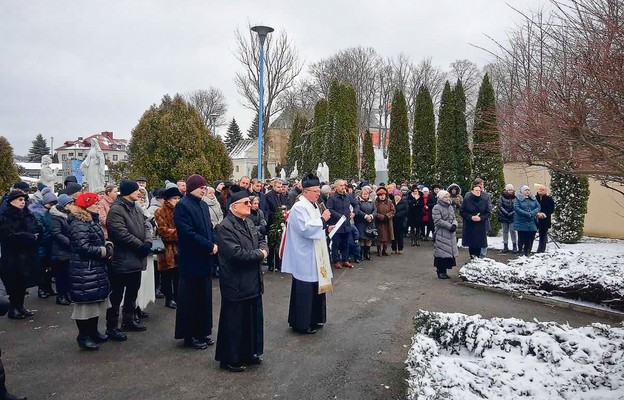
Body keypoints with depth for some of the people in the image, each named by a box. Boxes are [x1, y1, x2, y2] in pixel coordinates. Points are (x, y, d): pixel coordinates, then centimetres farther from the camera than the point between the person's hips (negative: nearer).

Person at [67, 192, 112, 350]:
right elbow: (83, 247, -24)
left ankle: (93, 331, 29)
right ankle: (83, 337, 11)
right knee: (85, 302, -1)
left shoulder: (92, 221, 14)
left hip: (96, 269, 10)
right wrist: (104, 251, -15)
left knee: (96, 300, 17)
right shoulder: (79, 224, -17)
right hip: (84, 271, -10)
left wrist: (108, 245, 3)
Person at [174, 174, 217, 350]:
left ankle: (202, 332, 26)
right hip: (191, 261, -8)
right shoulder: (182, 206, -13)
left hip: (205, 259, 8)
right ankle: (189, 335, 16)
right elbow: (188, 233, -20)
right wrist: (210, 246, -17)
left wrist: (215, 243, -4)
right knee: (190, 299, 4)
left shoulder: (203, 205, 11)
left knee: (204, 297, 14)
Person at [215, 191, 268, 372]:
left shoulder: (248, 222, 8)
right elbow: (236, 253, -27)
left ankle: (249, 353, 35)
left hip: (253, 282, 9)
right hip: (236, 284, -8)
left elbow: (261, 239, 17)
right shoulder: (225, 227, -18)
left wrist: (263, 249, -7)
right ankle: (230, 359, 22)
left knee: (253, 319, 18)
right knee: (234, 322, 5)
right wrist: (259, 254, -15)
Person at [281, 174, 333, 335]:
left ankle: (314, 318, 30)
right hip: (304, 257, -10)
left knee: (315, 287, 17)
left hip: (315, 255, 10)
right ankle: (301, 323, 11)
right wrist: (322, 219, -21)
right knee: (305, 290, -2)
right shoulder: (299, 207, -18)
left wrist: (326, 229, 7)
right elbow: (305, 228, -27)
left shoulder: (313, 205, 12)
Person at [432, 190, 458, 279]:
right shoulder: (436, 208, -9)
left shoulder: (450, 207, 16)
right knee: (442, 252, -6)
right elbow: (438, 221, -16)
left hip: (450, 234, 7)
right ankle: (441, 272, 4)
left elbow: (454, 218, 16)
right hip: (441, 234, -7)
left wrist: (454, 225, -7)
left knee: (450, 252, 7)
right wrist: (449, 226, -18)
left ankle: (443, 271, 16)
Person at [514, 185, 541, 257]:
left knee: (530, 238, 5)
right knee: (522, 238, -1)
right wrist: (527, 214, -19)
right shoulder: (518, 199, -3)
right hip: (521, 223, -4)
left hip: (531, 223, 4)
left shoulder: (533, 199, 12)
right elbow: (516, 208, -14)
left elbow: (538, 207, 5)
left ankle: (527, 253, 17)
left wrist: (532, 213, -14)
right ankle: (521, 252, 10)